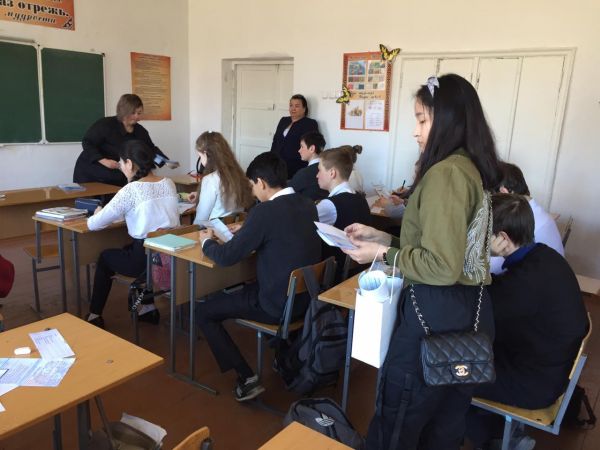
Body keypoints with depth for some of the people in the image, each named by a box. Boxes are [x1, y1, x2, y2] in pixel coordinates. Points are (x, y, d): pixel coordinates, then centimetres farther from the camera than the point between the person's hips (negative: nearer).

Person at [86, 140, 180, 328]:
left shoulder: (130, 190, -16)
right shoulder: (169, 183, 2)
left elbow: (93, 225, -11)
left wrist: (98, 214, 11)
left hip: (147, 258, -6)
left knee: (105, 257, 24)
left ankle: (95, 316, 35)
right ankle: (149, 307, 34)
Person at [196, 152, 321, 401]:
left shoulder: (264, 211, -22)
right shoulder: (308, 205, 2)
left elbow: (227, 257, -16)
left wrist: (207, 242, 5)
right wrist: (246, 231, 19)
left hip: (278, 304, -8)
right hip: (306, 296, 8)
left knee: (203, 312, 7)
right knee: (244, 287, 34)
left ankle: (247, 377, 4)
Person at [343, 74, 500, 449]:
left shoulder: (445, 172, -19)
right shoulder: (471, 168, 11)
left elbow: (442, 267, -24)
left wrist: (383, 254, -13)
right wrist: (384, 238, 9)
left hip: (439, 312, -9)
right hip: (468, 308, 10)